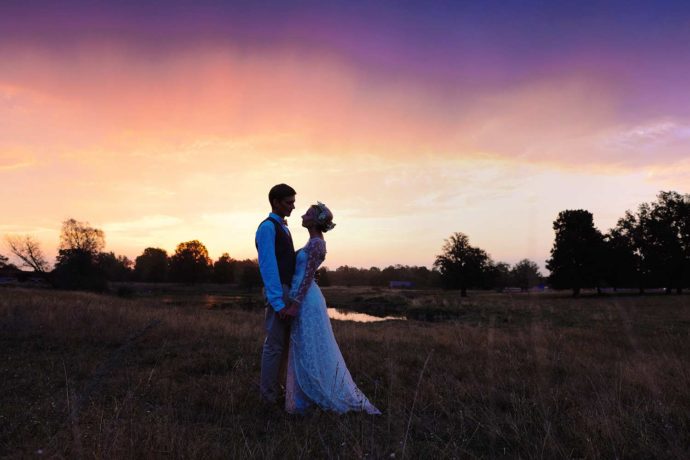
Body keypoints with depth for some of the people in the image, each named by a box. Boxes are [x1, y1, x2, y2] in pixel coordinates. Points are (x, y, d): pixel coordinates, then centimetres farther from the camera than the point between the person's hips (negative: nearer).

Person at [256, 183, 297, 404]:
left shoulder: (283, 228, 18)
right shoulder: (267, 227, -12)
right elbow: (268, 266, -18)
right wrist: (277, 302, -22)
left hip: (288, 292, 9)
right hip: (278, 292, -9)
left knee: (282, 342, 16)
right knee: (275, 343, -2)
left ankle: (270, 385, 28)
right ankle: (269, 394, 10)